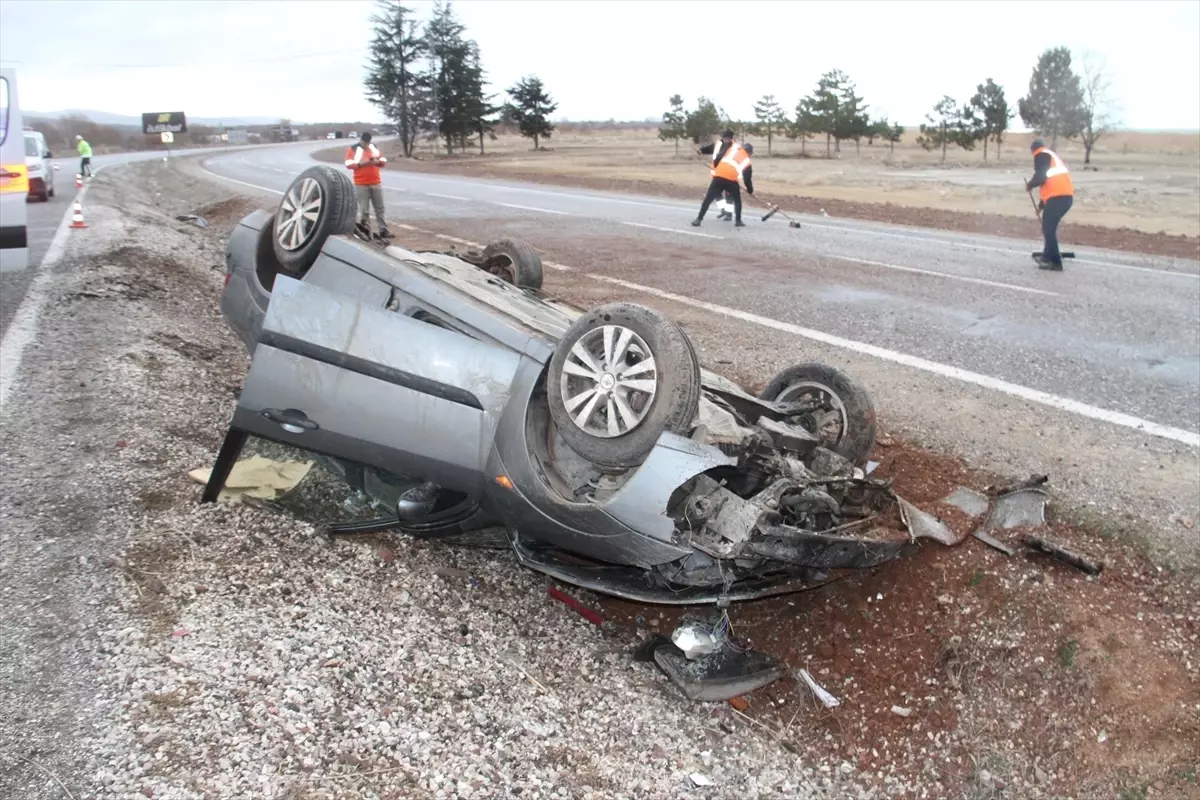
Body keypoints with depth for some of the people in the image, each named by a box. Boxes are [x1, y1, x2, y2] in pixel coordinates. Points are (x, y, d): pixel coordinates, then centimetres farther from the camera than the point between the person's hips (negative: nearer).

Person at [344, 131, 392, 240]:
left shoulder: (374, 147, 11)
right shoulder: (353, 149, -2)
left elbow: (383, 160, 12)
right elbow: (348, 164, -9)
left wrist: (378, 161, -10)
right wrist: (361, 164, -21)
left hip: (376, 183, 4)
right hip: (361, 184, -4)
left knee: (380, 208, 7)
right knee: (364, 210, -4)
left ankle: (384, 231, 11)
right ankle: (366, 232, 1)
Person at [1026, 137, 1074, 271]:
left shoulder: (1041, 155, 2)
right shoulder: (1052, 156, 29)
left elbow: (1041, 177, -12)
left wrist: (1030, 185, 9)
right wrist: (1042, 204, 35)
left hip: (1057, 197, -9)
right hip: (1066, 195, 9)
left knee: (1048, 228, -4)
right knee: (1049, 227, 20)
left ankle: (1055, 261, -6)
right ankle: (1048, 256, 29)